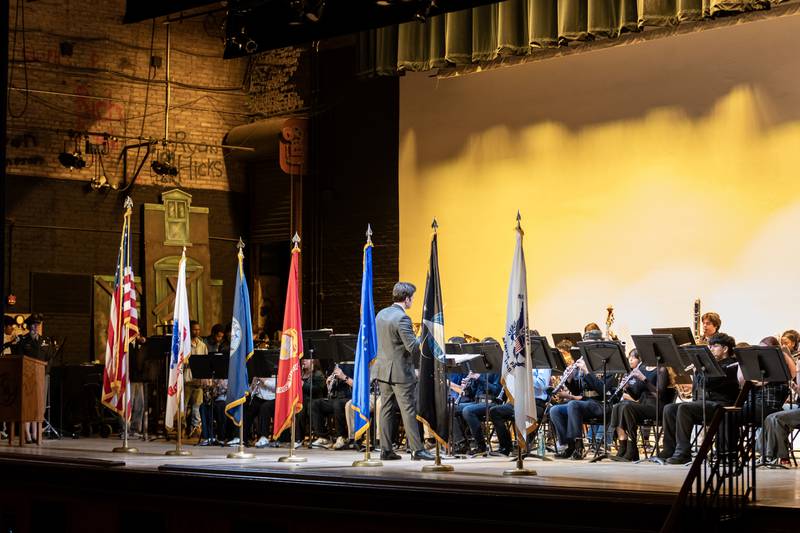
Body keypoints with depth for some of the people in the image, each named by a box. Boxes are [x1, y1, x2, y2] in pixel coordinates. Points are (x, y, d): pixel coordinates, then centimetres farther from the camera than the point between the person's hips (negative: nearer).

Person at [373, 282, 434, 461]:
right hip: (400, 372, -8)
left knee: (387, 409, 10)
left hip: (382, 370, 8)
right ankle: (417, 449, -2)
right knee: (409, 410, -4)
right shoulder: (402, 318, -19)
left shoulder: (381, 314, 8)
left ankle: (386, 449, 11)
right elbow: (412, 346, -23)